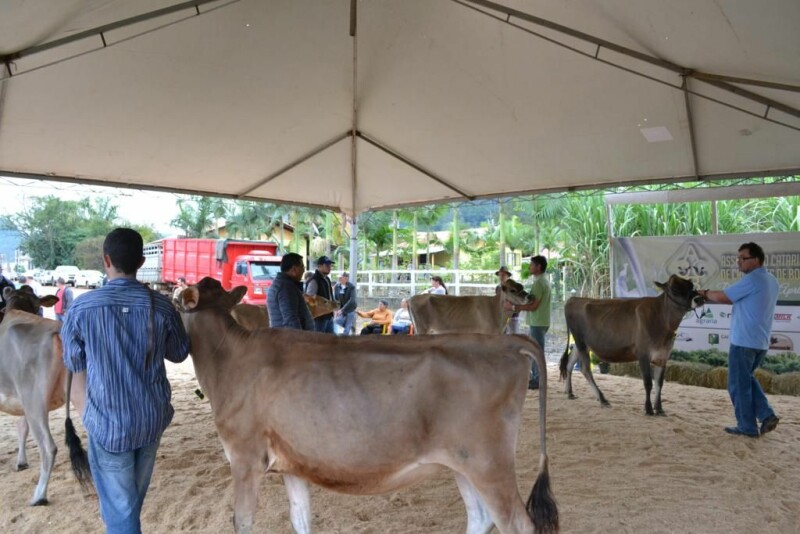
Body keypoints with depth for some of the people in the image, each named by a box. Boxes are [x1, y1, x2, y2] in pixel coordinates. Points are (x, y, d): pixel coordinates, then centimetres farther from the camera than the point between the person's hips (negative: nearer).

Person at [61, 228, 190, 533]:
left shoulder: (81, 308, -14)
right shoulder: (161, 306, -10)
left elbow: (73, 363, 0)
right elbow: (179, 353, 4)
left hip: (107, 422, -3)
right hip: (152, 418, 3)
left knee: (119, 509, 11)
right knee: (133, 500, 26)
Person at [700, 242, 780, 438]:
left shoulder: (751, 279, -16)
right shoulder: (771, 281, 13)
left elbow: (723, 297, -16)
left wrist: (706, 293, 3)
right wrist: (712, 296, 11)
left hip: (743, 341, -9)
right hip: (761, 342, 9)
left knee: (739, 384, 3)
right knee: (747, 379, 23)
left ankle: (747, 427, 10)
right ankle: (767, 415, 13)